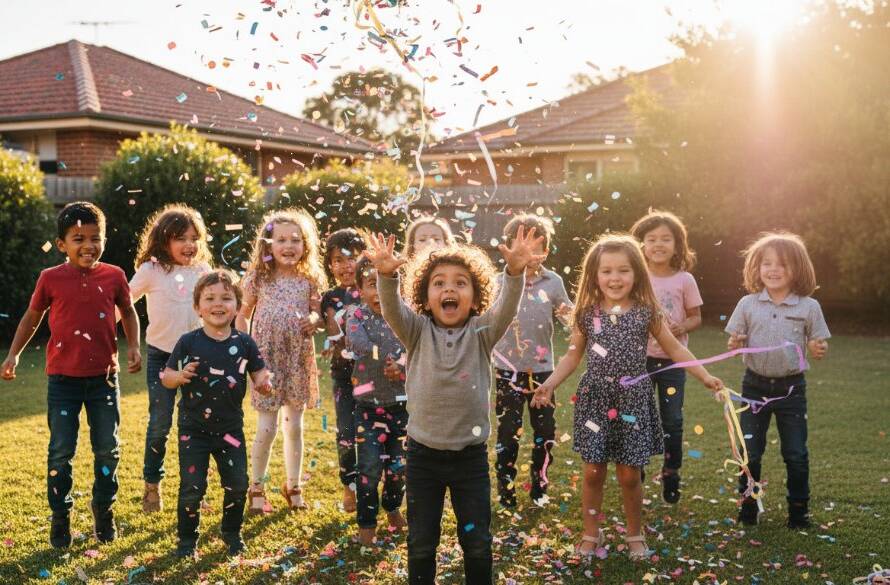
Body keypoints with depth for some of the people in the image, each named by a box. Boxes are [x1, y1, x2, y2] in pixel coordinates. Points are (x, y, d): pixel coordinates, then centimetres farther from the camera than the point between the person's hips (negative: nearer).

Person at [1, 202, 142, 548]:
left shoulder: (114, 276, -2)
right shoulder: (51, 279, -6)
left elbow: (128, 312, 14)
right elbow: (32, 317, 8)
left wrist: (134, 346, 0)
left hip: (104, 377, 1)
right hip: (63, 379, -1)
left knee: (108, 449, 8)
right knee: (61, 451, 3)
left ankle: (104, 511, 26)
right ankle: (60, 516, 19)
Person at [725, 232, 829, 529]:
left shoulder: (809, 307, -4)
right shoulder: (748, 304, -1)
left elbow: (819, 345, 1)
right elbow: (735, 341, 4)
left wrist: (819, 350, -21)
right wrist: (735, 344, -19)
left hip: (791, 387, -1)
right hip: (755, 385, 1)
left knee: (796, 454, 5)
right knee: (749, 451, 8)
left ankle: (799, 510, 21)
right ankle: (748, 505, 24)